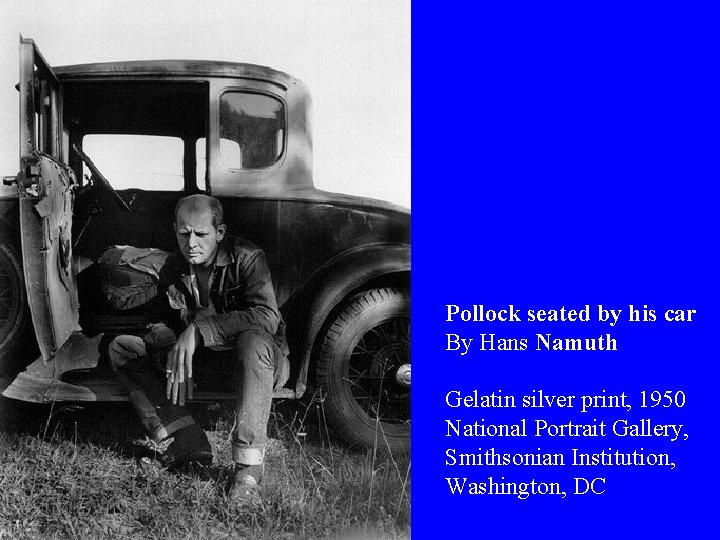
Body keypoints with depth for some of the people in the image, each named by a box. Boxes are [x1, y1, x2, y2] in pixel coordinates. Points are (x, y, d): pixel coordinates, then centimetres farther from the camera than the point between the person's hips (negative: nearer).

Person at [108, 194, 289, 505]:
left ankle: (248, 467, -36)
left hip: (263, 360, -6)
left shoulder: (246, 258, -19)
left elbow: (267, 317, -33)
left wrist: (199, 328, -38)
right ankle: (188, 441, -13)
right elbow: (172, 321, 5)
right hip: (205, 360, 6)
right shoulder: (173, 269, -1)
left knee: (252, 341, -43)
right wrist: (166, 339, -20)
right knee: (121, 349, -3)